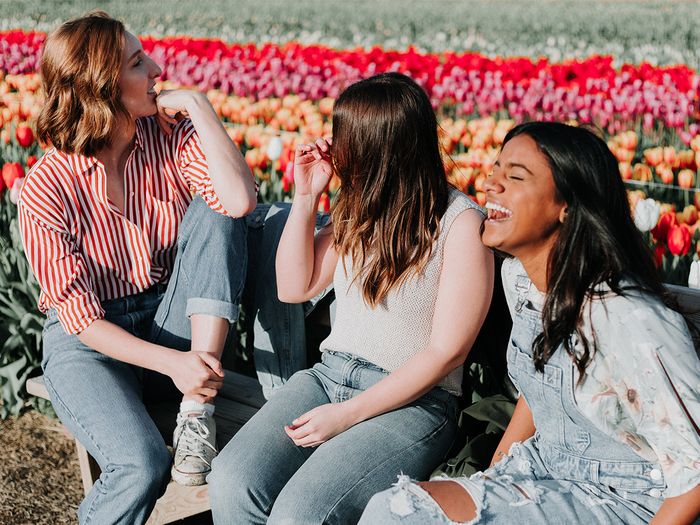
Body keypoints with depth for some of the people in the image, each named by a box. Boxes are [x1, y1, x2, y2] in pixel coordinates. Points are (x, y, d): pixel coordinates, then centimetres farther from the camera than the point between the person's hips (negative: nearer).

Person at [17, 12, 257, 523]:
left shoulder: (173, 136, -7)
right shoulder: (48, 188, -15)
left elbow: (239, 201, -26)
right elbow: (79, 314, -16)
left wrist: (196, 105, -21)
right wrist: (170, 362, -28)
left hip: (171, 324, 4)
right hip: (91, 341, -3)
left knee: (214, 210, -22)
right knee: (142, 466, -31)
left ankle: (197, 409, -23)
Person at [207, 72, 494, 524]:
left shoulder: (461, 223, -11)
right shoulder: (361, 207, 9)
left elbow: (446, 351, -13)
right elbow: (294, 288, 15)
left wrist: (347, 415, -15)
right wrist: (306, 197, 3)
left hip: (412, 402, -5)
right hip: (329, 376, 6)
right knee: (230, 484, -20)